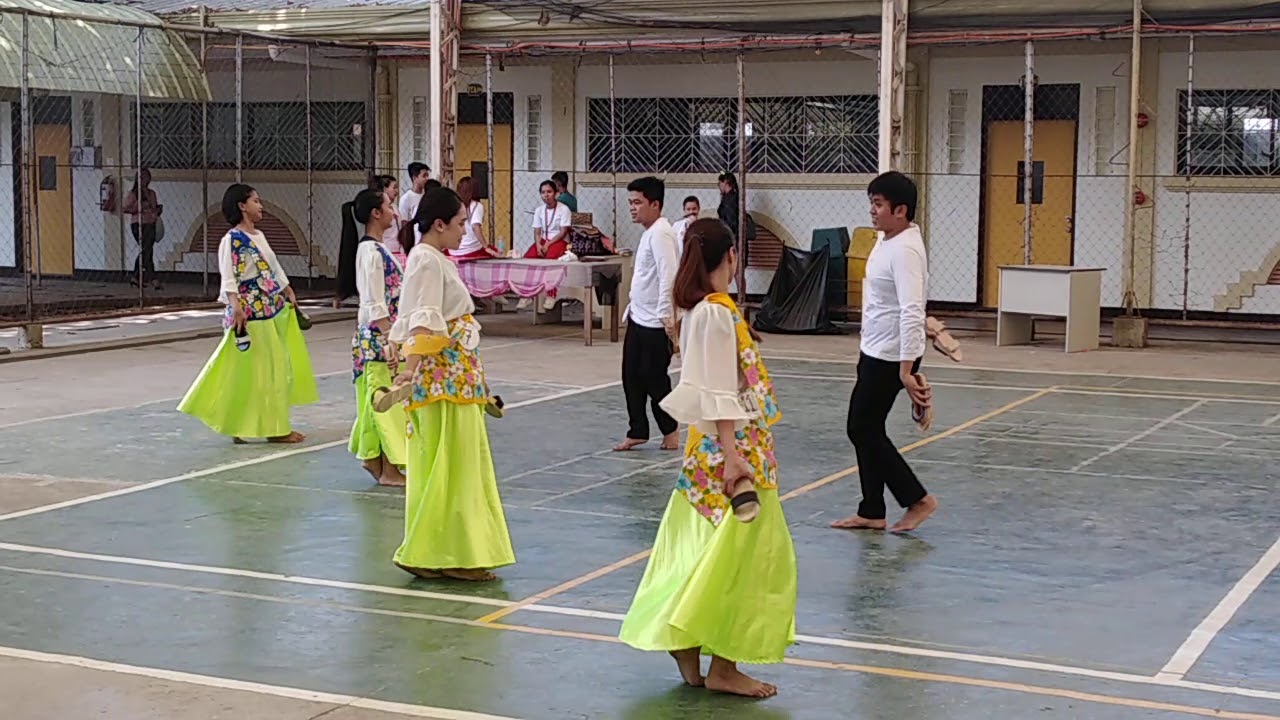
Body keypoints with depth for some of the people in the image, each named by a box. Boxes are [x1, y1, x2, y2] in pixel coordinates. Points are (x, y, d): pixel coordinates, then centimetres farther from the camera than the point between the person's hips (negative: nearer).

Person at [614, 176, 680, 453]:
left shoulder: (660, 233, -17)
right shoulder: (649, 232, 14)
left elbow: (668, 275, -25)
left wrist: (666, 315, -29)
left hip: (655, 323, -10)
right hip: (638, 318, 10)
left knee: (653, 378, 0)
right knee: (632, 377, 11)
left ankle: (669, 430, 16)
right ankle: (637, 432, 19)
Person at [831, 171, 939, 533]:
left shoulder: (906, 249, -22)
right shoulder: (886, 240, 9)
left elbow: (911, 312, -28)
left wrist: (907, 368, -32)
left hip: (891, 357, -10)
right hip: (874, 352, 10)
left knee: (863, 429, -4)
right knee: (866, 429, 12)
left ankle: (918, 499, 6)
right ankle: (871, 512, 20)